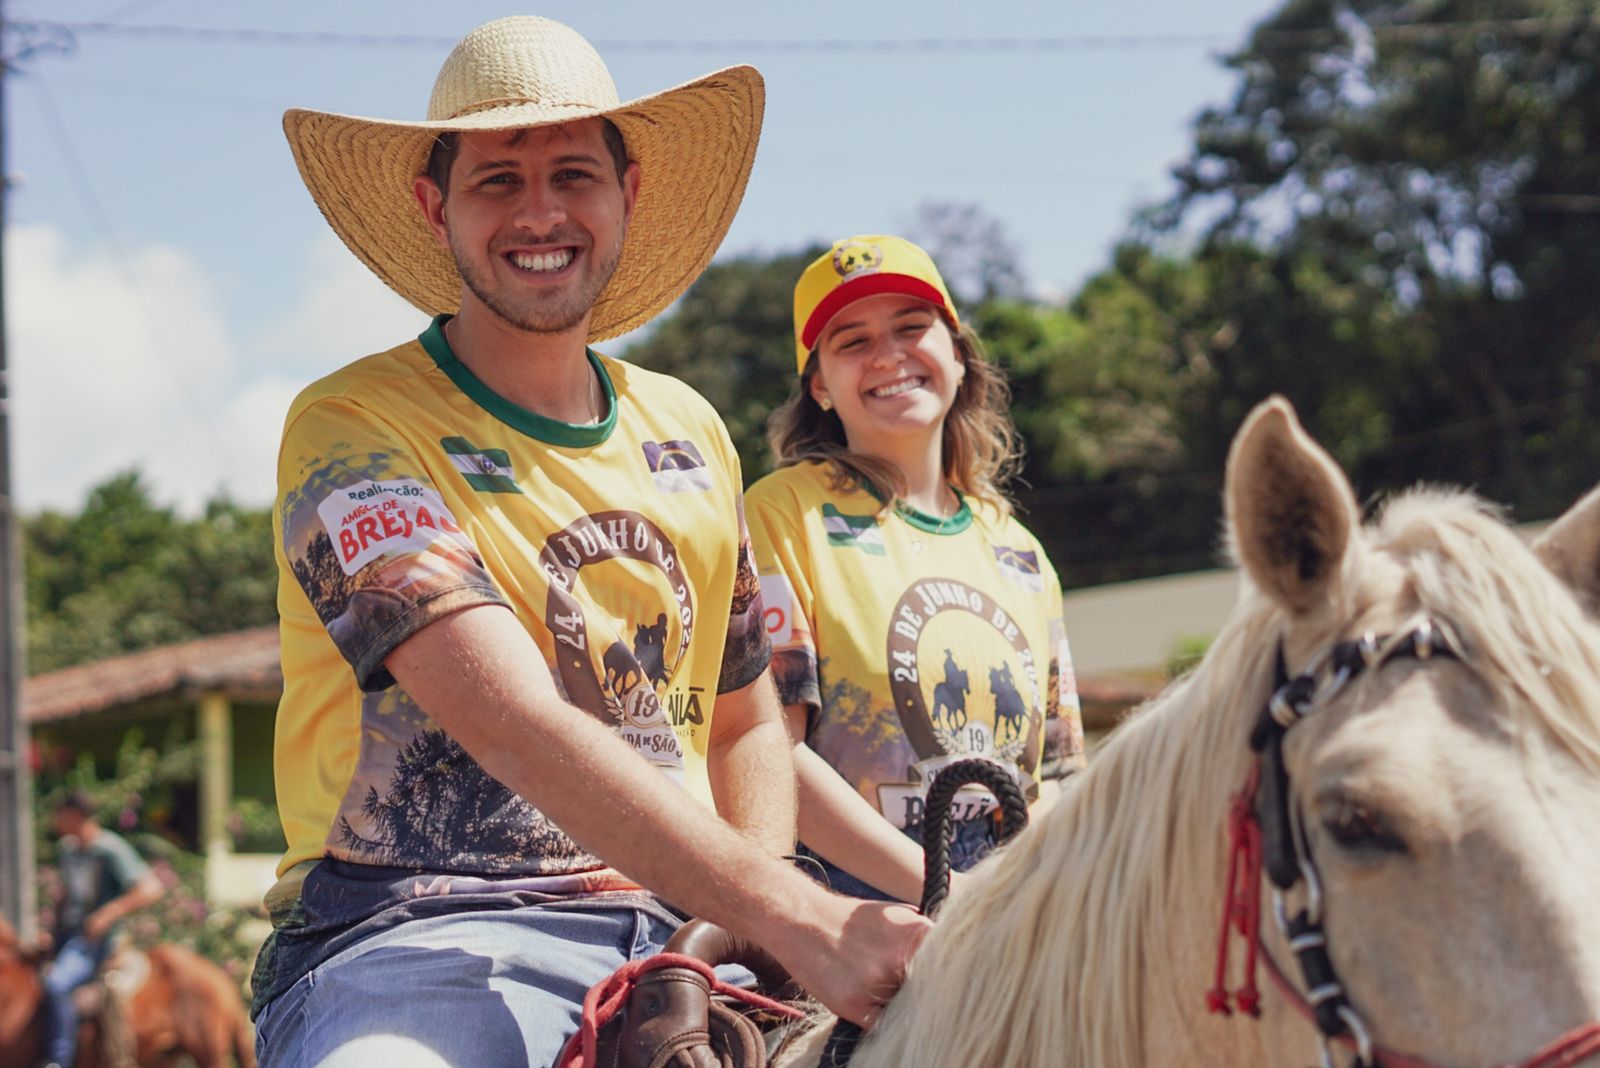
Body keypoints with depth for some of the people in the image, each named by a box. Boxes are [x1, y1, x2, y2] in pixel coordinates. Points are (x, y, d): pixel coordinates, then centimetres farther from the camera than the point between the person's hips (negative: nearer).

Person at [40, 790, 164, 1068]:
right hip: (67, 935, 9)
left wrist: (109, 914, -26)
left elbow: (152, 889, -21)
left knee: (56, 984, -32)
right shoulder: (67, 849, 12)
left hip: (94, 940, -9)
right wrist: (54, 931, 14)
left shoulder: (110, 850, -13)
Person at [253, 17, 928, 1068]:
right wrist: (797, 919, -29)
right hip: (417, 941, -6)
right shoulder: (351, 431, -6)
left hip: (672, 938, 7)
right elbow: (515, 724, -19)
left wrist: (746, 932, 2)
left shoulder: (689, 431, 15)